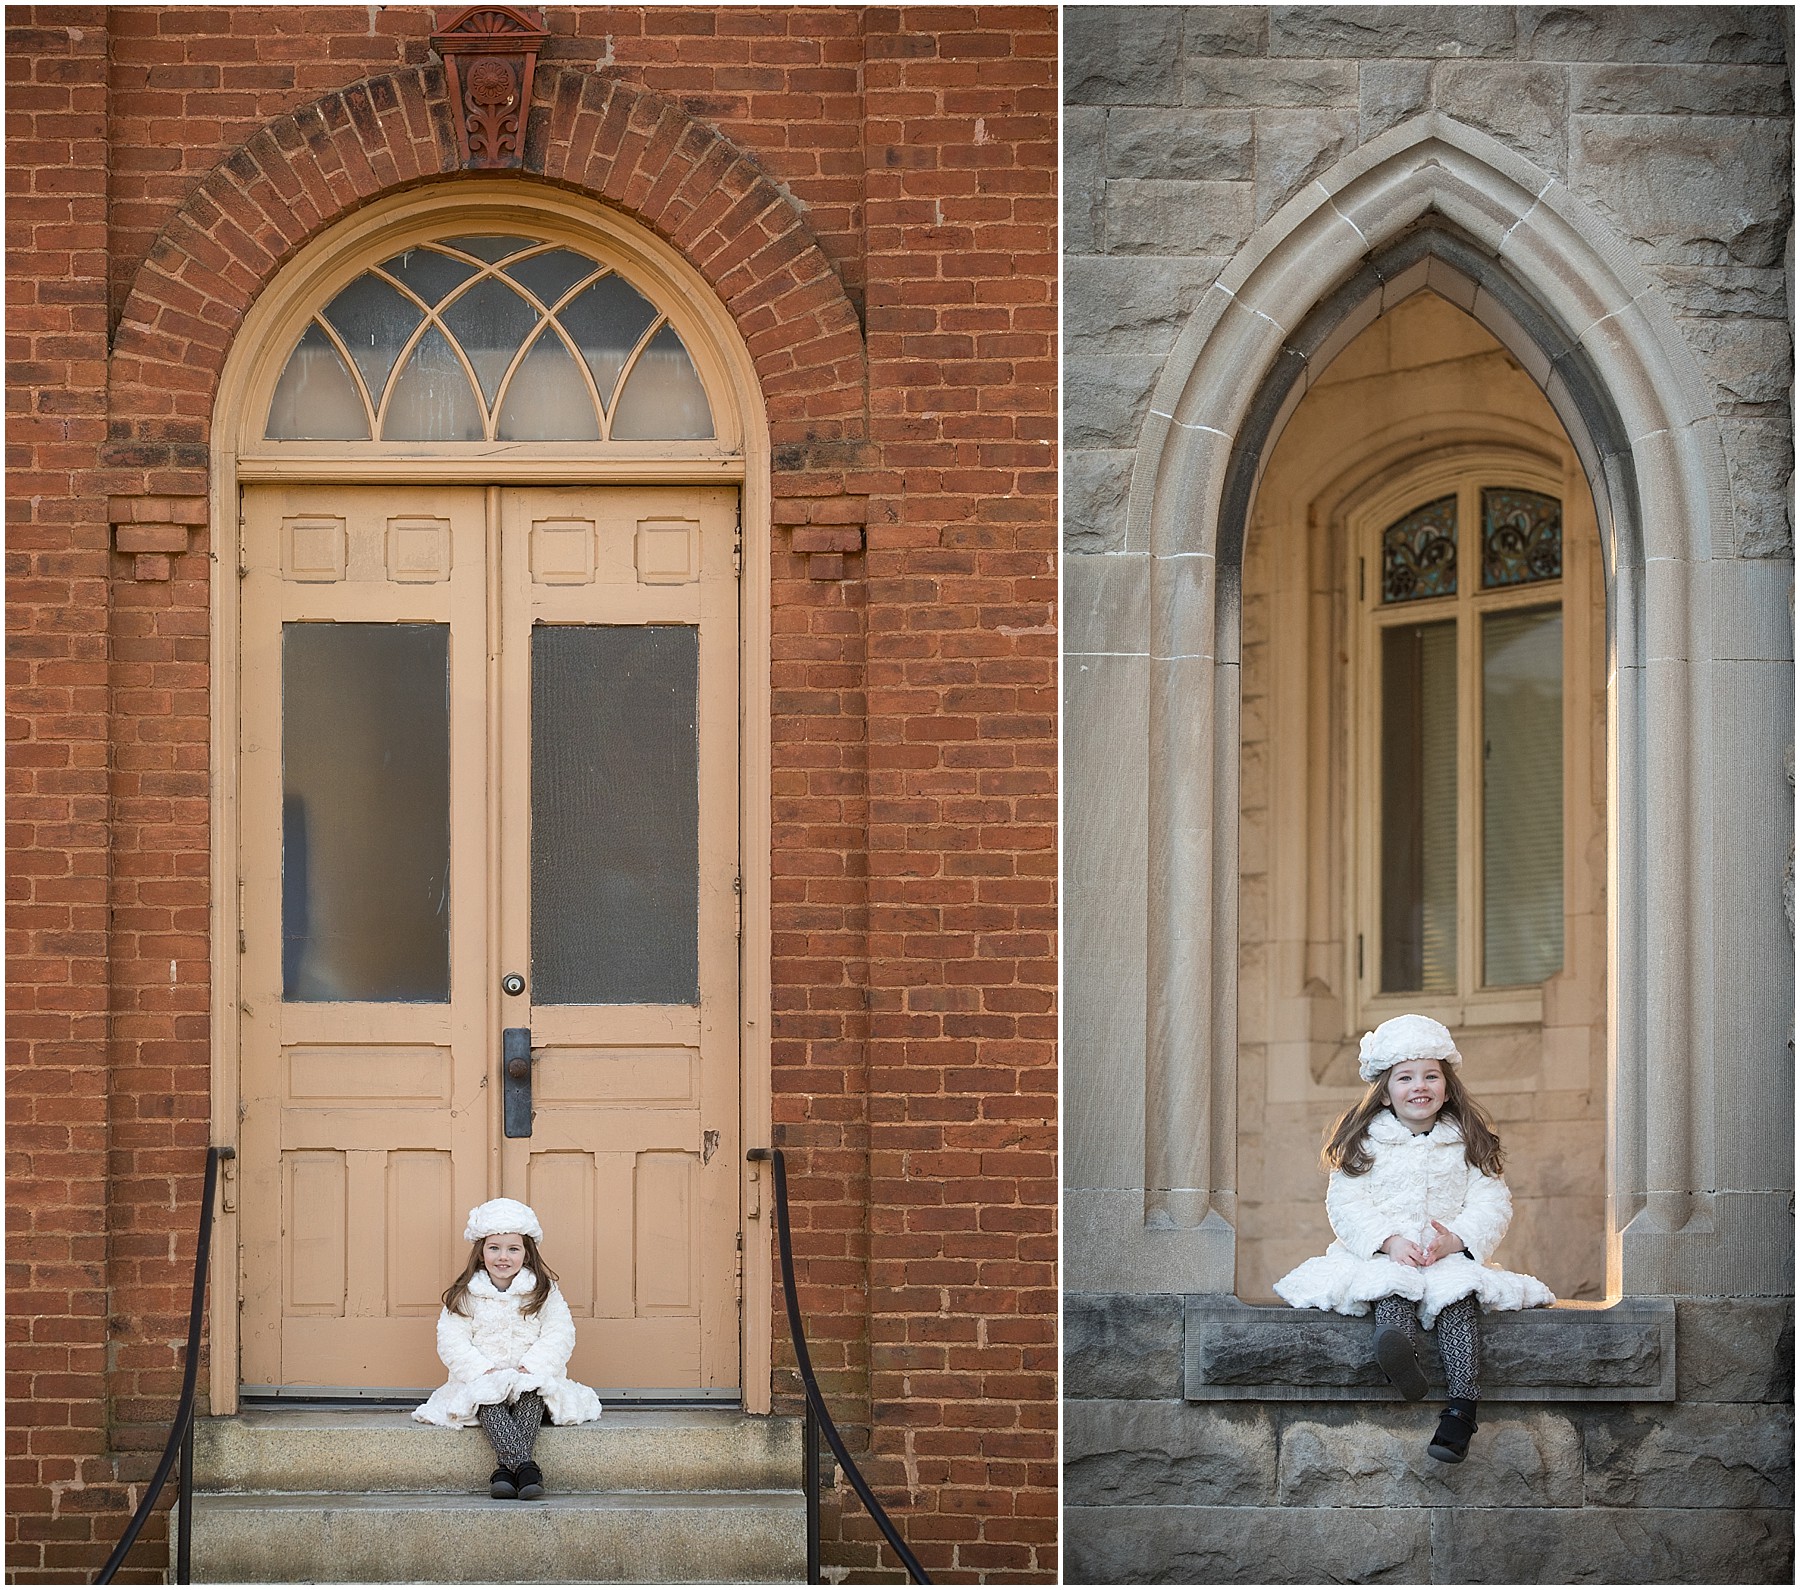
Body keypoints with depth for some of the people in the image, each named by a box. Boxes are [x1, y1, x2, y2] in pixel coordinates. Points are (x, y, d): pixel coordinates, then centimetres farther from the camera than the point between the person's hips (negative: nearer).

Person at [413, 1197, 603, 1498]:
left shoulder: (544, 1292, 5)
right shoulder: (464, 1296, 5)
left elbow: (559, 1335, -3)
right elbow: (452, 1341, -2)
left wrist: (531, 1367, -17)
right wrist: (483, 1370, -17)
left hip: (531, 1375, 0)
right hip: (481, 1379, 0)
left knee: (532, 1393, -34)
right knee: (485, 1395, -34)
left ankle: (507, 1466, -44)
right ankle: (524, 1466, -48)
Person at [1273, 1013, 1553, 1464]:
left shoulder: (1466, 1143, 13)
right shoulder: (1364, 1143, 10)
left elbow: (1492, 1203, 4)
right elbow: (1345, 1202, 0)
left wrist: (1457, 1239, -16)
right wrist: (1389, 1240, -18)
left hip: (1450, 1254, 1)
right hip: (1381, 1254, 0)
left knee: (1458, 1292, -32)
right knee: (1392, 1285, -35)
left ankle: (1462, 1408, -48)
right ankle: (1397, 1345, -72)